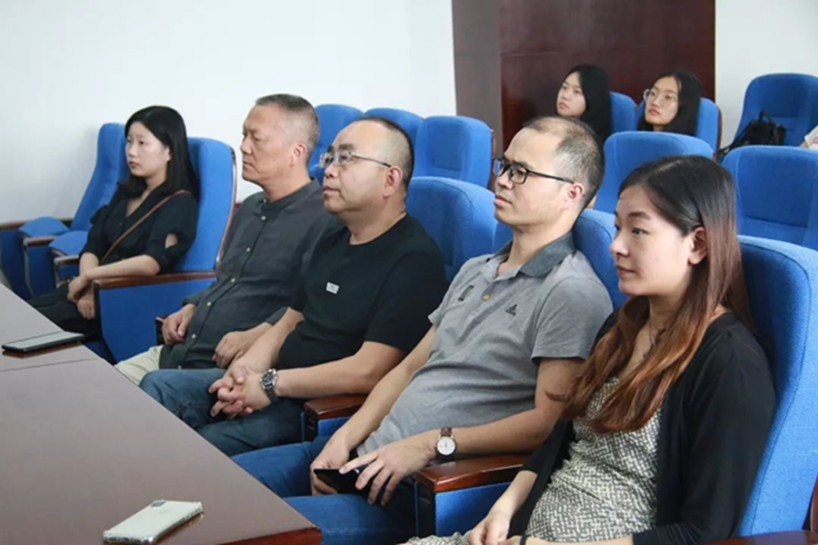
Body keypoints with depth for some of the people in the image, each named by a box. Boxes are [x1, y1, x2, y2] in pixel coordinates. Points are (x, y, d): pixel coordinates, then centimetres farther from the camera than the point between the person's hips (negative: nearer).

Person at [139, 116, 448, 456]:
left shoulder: (413, 259, -16)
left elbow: (368, 371, -23)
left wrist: (270, 384, -17)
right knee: (159, 386, 1)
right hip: (276, 387, 9)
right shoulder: (331, 244, 16)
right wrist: (247, 367, -2)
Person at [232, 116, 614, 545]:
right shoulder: (475, 272, 19)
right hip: (371, 455, 9)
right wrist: (345, 438, 5)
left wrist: (434, 444, -19)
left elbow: (548, 422, -18)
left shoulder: (571, 292, -10)